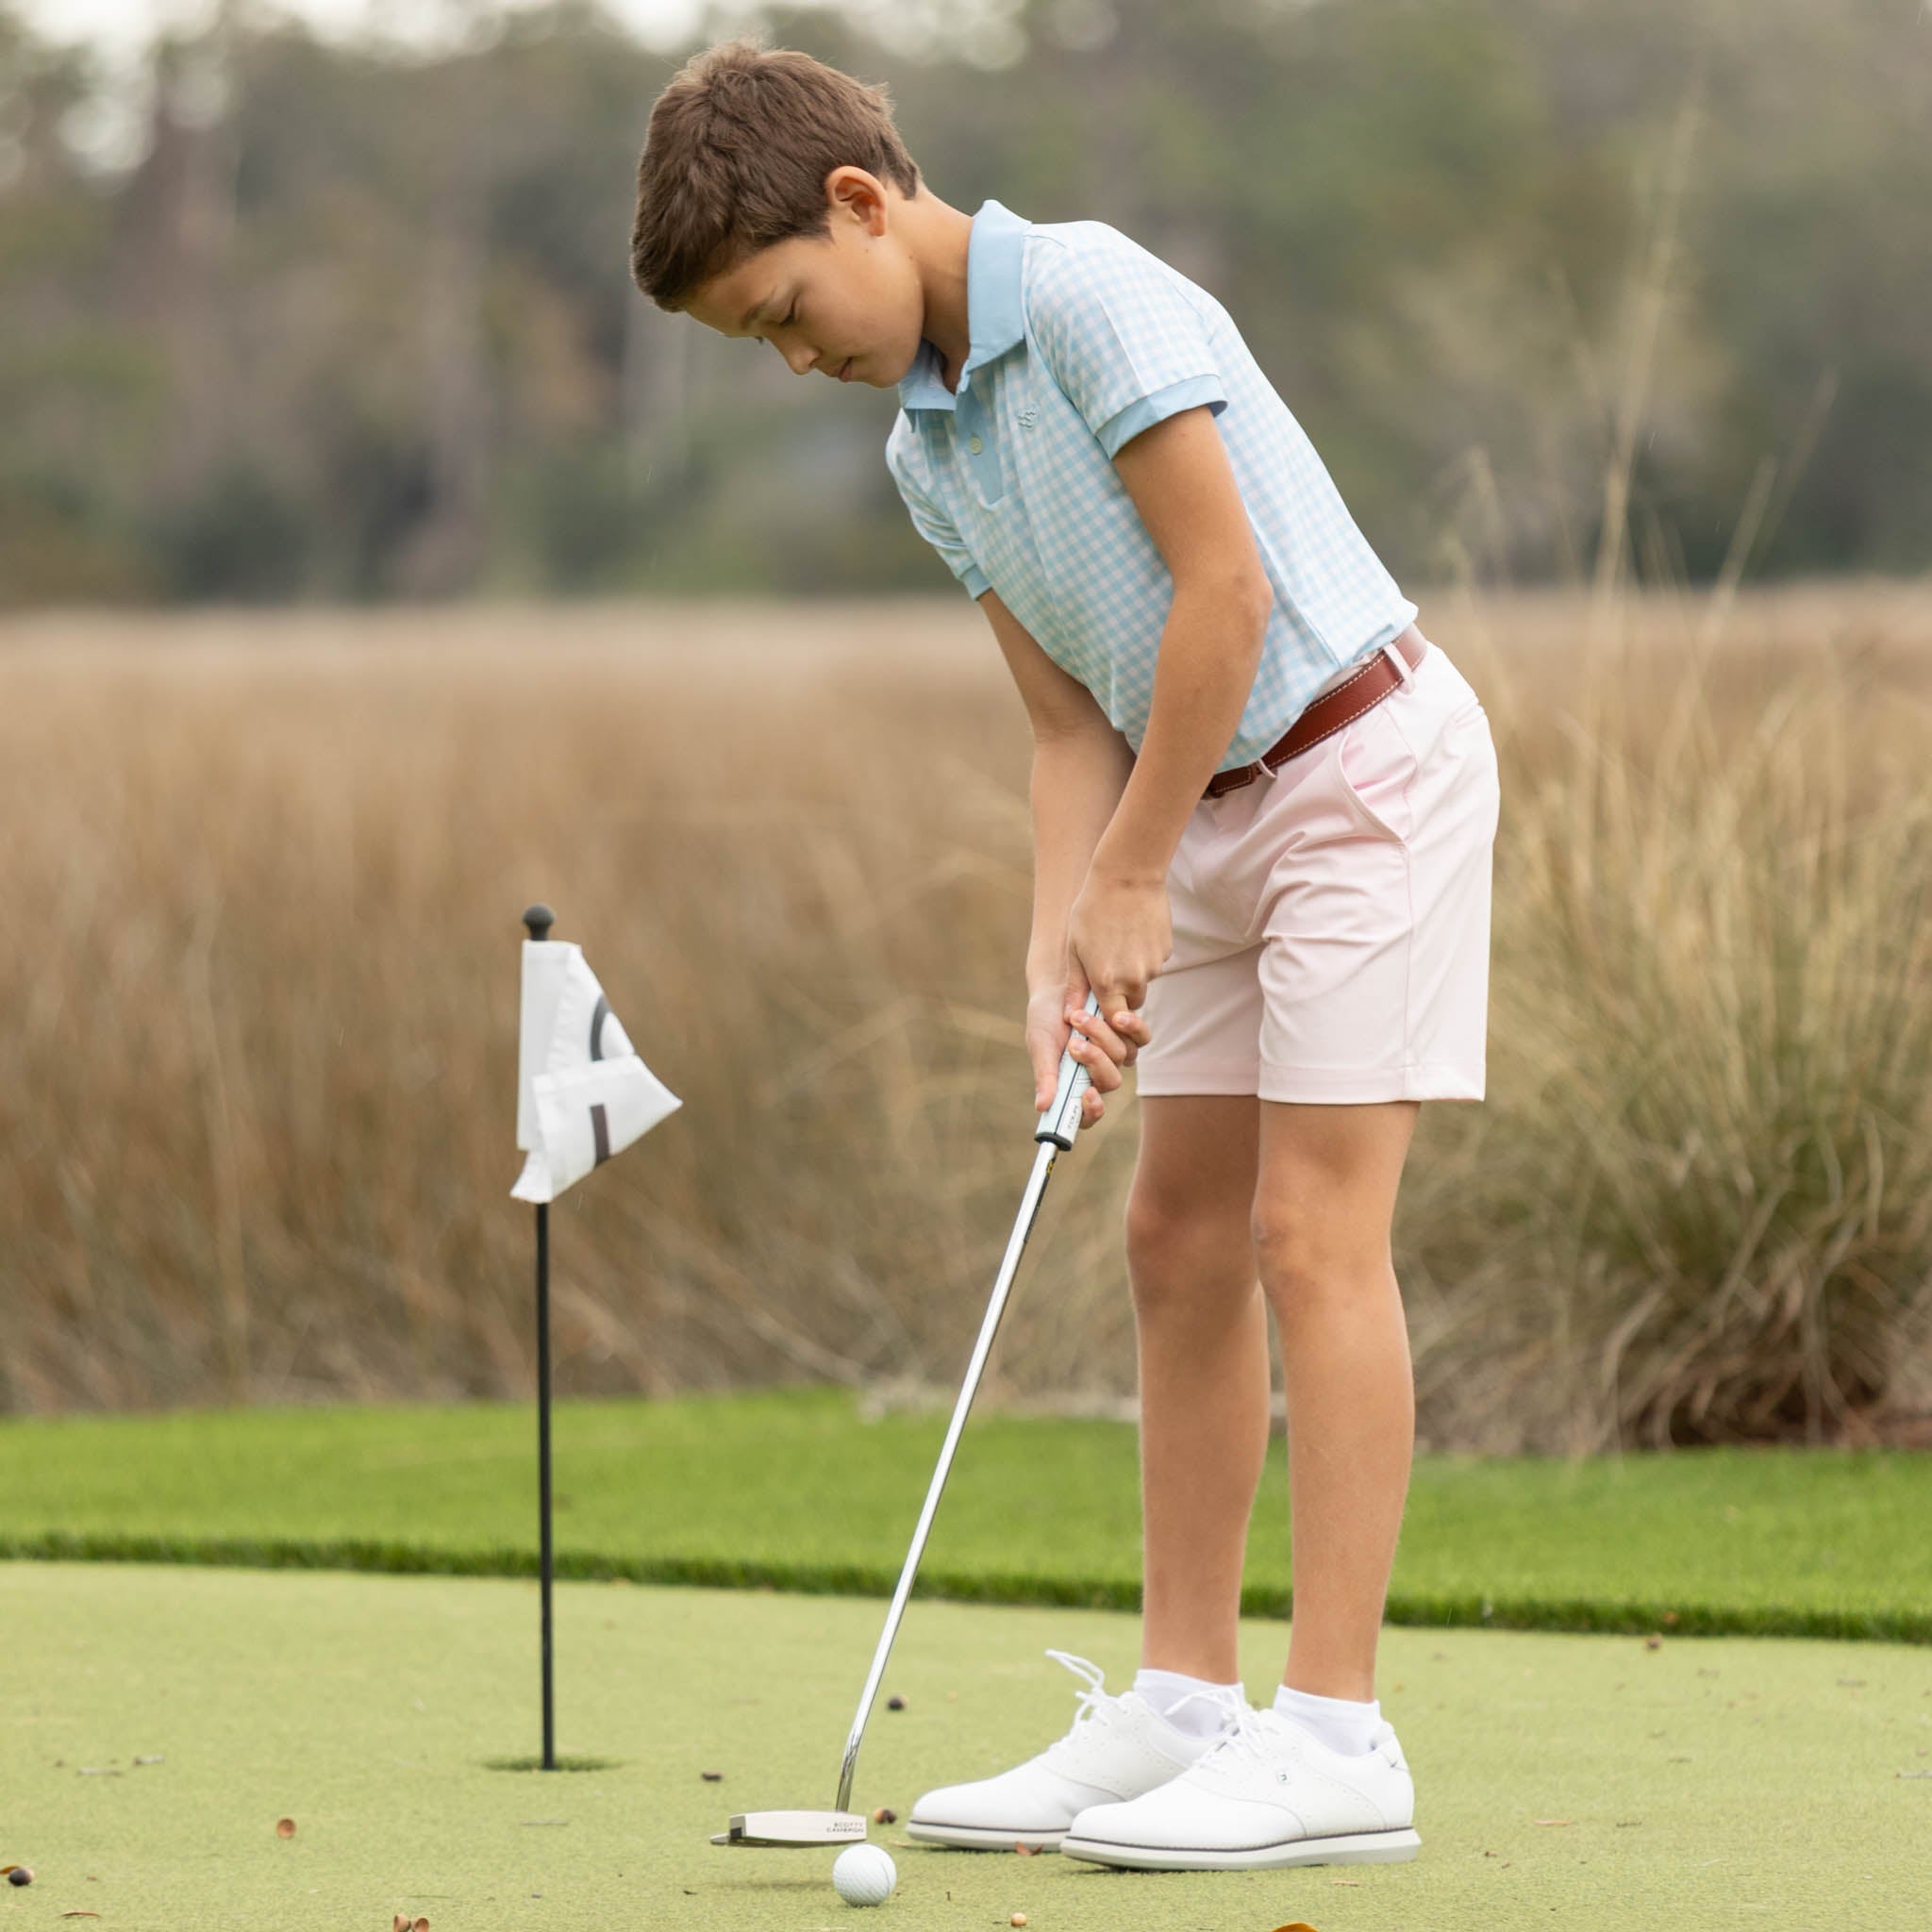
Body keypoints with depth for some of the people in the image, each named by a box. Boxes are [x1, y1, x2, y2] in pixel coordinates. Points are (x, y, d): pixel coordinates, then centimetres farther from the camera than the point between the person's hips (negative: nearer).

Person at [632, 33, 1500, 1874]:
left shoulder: (1092, 295, -18)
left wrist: (1135, 879, -16)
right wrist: (1061, 958, -7)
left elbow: (1224, 583, -21)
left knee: (1314, 1229, -12)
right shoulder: (925, 448, 8)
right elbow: (1072, 721, 8)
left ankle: (1336, 1739, -13)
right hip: (1220, 805, 9)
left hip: (1366, 754, -9)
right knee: (1179, 1232, 7)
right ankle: (1181, 1705, 13)